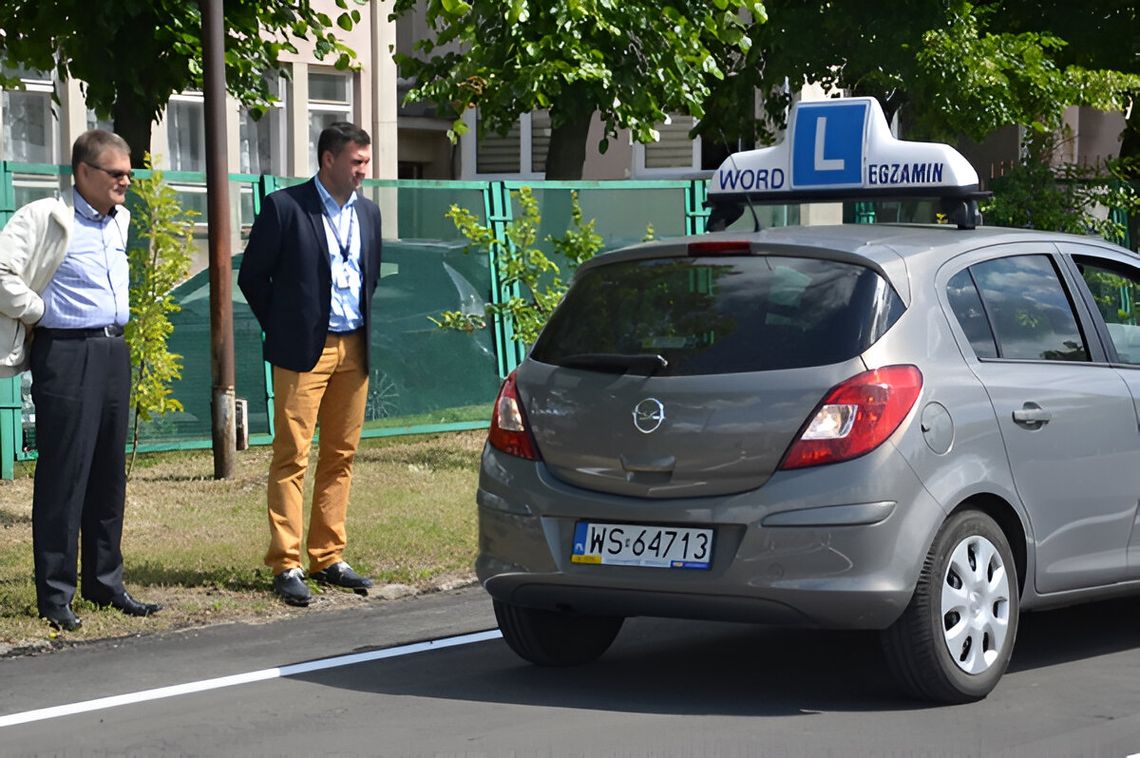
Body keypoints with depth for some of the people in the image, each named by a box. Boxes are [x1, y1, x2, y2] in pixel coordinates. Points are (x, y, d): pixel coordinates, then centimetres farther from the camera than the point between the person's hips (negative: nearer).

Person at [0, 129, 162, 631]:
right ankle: (55, 595, 0)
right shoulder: (45, 218, -10)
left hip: (114, 350, 7)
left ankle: (105, 584, 19)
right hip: (65, 353, -7)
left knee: (109, 472, 10)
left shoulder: (120, 221, 14)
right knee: (63, 473, -5)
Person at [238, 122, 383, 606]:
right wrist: (281, 330, 1)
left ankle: (328, 557, 15)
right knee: (292, 457, -6)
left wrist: (365, 329, 14)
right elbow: (252, 275, -1)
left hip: (353, 349, 6)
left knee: (341, 456, 8)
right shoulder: (285, 207, -6)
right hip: (304, 350, -6)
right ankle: (286, 565, -5)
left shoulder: (367, 212, 12)